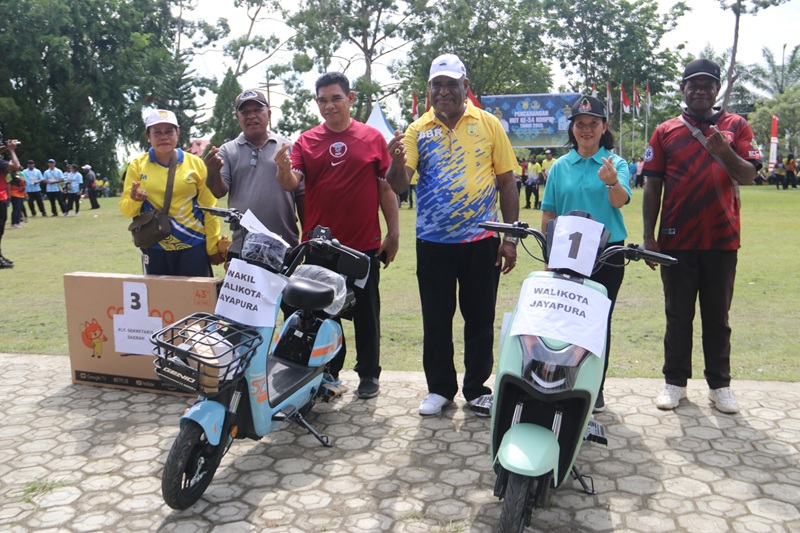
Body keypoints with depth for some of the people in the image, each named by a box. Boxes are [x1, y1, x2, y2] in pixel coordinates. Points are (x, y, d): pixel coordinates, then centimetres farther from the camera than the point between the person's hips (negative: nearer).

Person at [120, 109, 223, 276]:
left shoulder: (196, 163, 0)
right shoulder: (137, 165, 2)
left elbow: (209, 209, 2)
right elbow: (126, 210, 2)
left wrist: (212, 247, 1)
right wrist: (133, 200, -20)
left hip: (193, 246, -1)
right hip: (154, 248, 1)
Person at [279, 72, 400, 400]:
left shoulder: (372, 138, 2)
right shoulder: (306, 141, 4)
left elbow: (386, 188, 2)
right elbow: (291, 184, -7)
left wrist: (393, 233, -3)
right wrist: (285, 168, -30)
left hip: (364, 245, -1)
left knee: (366, 313, 9)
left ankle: (368, 373, 24)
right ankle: (328, 373, 27)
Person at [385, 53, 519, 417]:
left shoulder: (488, 124, 3)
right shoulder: (419, 129, 4)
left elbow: (507, 183, 4)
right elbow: (398, 185, -5)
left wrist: (510, 237, -1)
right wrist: (398, 162, -28)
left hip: (481, 240, 0)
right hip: (433, 242, 1)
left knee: (479, 319, 9)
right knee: (436, 319, 10)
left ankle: (477, 389, 26)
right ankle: (440, 388, 27)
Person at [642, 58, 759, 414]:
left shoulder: (736, 127, 6)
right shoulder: (665, 132, 5)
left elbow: (748, 176, -3)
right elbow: (652, 186, 3)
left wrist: (724, 152, -22)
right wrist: (648, 235, -2)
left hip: (722, 239, 0)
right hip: (677, 240, 0)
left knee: (717, 317, 10)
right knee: (678, 315, 9)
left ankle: (719, 385, 21)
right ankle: (675, 382, 19)